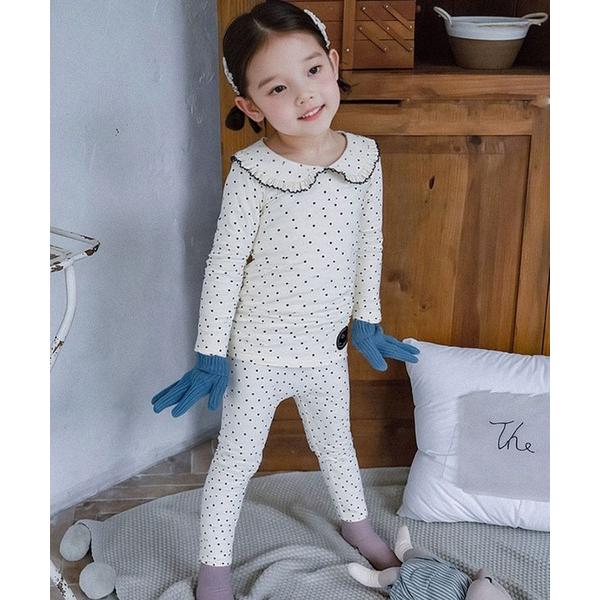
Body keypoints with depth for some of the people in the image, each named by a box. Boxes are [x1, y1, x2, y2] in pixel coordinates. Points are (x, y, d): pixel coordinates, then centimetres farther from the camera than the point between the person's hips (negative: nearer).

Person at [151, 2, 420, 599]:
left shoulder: (364, 156, -8)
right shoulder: (252, 171, -20)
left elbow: (369, 245, 3)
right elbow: (224, 264, -15)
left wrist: (366, 320, 9)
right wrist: (210, 355, -13)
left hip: (327, 347, 4)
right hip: (257, 351, -4)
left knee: (335, 442, 27)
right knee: (236, 460, 13)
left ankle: (355, 520, 54)